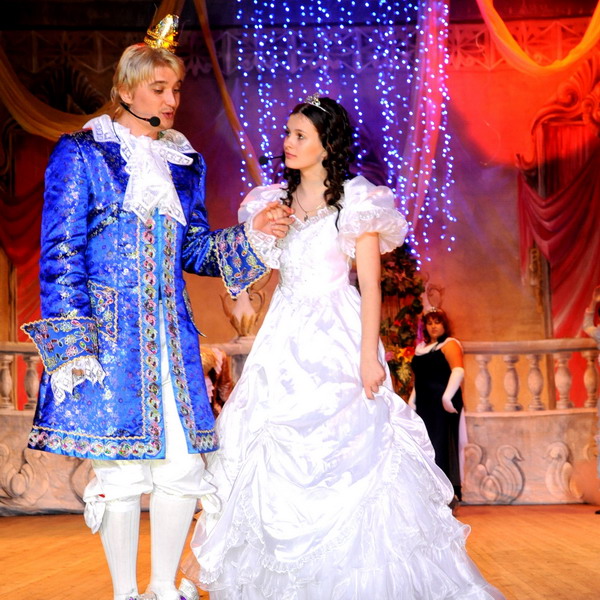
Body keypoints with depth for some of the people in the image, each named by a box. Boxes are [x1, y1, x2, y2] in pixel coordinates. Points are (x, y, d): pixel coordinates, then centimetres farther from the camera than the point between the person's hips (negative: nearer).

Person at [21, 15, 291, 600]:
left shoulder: (184, 162, 15)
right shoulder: (82, 153, 0)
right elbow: (61, 255, -5)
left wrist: (250, 235, 0)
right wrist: (72, 345, -12)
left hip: (172, 334, 5)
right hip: (109, 334, -5)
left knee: (182, 464, 3)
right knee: (120, 470, -1)